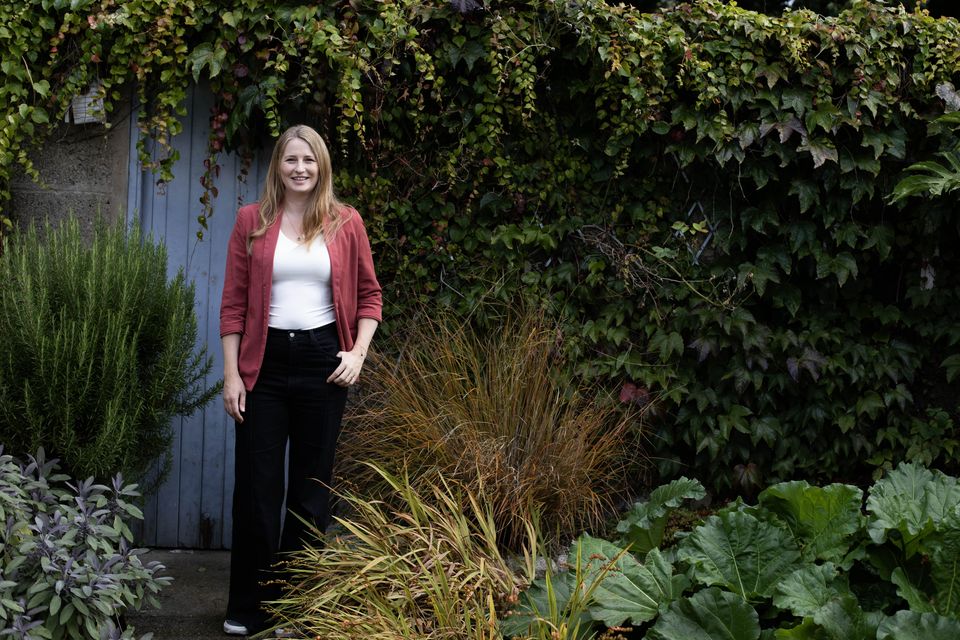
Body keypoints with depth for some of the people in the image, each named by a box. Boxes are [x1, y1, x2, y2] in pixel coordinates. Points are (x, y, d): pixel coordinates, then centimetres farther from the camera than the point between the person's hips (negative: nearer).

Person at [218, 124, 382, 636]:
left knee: (312, 486, 9)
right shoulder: (252, 221, 2)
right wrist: (231, 374, -5)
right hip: (265, 362, 0)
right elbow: (233, 302, 1)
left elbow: (369, 295, 8)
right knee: (257, 485, 1)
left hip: (323, 360, 1)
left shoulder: (345, 223, 4)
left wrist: (358, 353, -6)